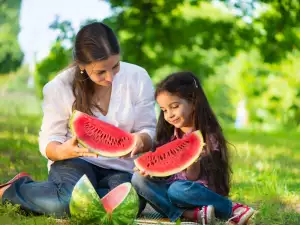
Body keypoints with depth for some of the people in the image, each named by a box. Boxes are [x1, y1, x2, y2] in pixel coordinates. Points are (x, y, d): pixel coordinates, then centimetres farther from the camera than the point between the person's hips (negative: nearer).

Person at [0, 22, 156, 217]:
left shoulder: (138, 77, -7)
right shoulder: (60, 87, -9)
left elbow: (148, 131, -2)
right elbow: (48, 141, -5)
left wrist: (141, 141, -28)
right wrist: (64, 150, -32)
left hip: (120, 168, 3)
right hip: (75, 162, -2)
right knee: (66, 202, -37)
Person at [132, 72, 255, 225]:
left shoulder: (207, 136, -8)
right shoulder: (168, 134, 9)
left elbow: (192, 177, -15)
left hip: (198, 191, -6)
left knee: (178, 190, -37)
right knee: (139, 179, -20)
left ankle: (231, 209, -23)